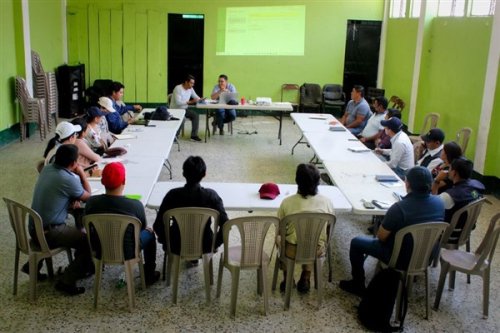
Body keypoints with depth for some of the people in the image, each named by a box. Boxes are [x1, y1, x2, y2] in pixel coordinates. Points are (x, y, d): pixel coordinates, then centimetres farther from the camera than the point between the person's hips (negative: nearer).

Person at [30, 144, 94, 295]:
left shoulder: (47, 169, 2)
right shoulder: (69, 179, -22)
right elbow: (87, 196, -3)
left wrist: (73, 198, 1)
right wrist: (81, 173, 3)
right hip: (49, 233, -9)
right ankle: (67, 281, 1)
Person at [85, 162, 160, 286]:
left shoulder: (91, 202, -16)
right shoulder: (136, 205, -24)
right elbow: (143, 227, -4)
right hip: (126, 253, -3)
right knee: (149, 233, 23)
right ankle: (149, 275, 32)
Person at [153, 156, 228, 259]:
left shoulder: (173, 194, -19)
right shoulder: (211, 195, -19)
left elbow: (158, 225, -15)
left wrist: (165, 239, 5)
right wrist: (215, 243, -2)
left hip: (177, 247, 0)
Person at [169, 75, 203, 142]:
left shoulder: (190, 89, 3)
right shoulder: (178, 88, -20)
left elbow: (196, 97, 13)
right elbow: (178, 102, -28)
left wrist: (199, 99, -11)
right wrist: (190, 102, -33)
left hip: (184, 109, 7)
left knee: (196, 115, -17)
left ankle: (194, 135, -13)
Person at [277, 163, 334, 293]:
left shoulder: (287, 202, -17)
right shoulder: (326, 202, -13)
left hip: (292, 250, -1)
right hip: (317, 250, 2)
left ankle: (287, 279, 33)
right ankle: (306, 278, 32)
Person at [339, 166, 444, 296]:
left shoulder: (399, 208, -31)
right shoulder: (439, 202, -12)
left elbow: (381, 237, -18)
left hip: (402, 259, -6)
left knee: (356, 242, 12)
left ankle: (358, 285, 25)